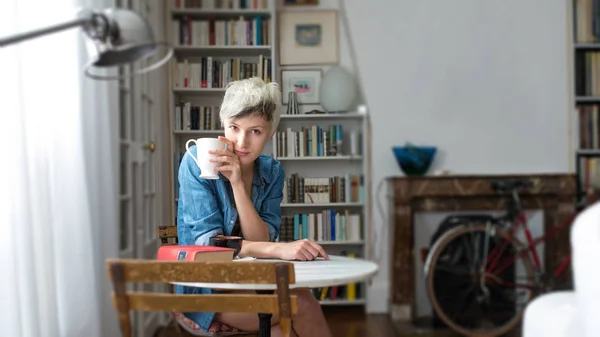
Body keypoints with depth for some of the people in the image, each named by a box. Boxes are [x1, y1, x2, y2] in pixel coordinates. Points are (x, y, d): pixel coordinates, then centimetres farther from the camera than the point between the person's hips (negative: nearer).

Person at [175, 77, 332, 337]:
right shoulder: (197, 162, -12)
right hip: (204, 290, -3)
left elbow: (261, 241, -9)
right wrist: (280, 249, -32)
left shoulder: (272, 172, 1)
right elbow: (208, 242, -19)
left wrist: (238, 184, -22)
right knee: (301, 303, -25)